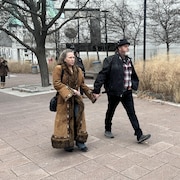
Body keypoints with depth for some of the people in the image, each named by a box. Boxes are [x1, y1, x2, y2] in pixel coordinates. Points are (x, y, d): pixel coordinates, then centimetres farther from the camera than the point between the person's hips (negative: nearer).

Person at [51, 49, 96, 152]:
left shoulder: (78, 70, 10)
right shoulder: (59, 69, -7)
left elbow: (83, 84, 14)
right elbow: (56, 83, -15)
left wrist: (92, 95, 10)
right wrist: (70, 91, -20)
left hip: (76, 99, 5)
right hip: (65, 99, -5)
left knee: (79, 119, 6)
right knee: (66, 121, 2)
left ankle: (80, 142, 19)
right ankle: (67, 143, 18)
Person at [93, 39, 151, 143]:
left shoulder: (129, 60, 8)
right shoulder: (111, 60, -13)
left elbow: (134, 76, 21)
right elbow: (102, 75, -16)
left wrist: (132, 85, 6)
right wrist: (96, 90, -18)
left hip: (127, 92, 5)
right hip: (114, 92, -5)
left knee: (132, 113, 2)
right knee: (110, 112, 15)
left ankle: (139, 135, 4)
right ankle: (108, 130, 36)